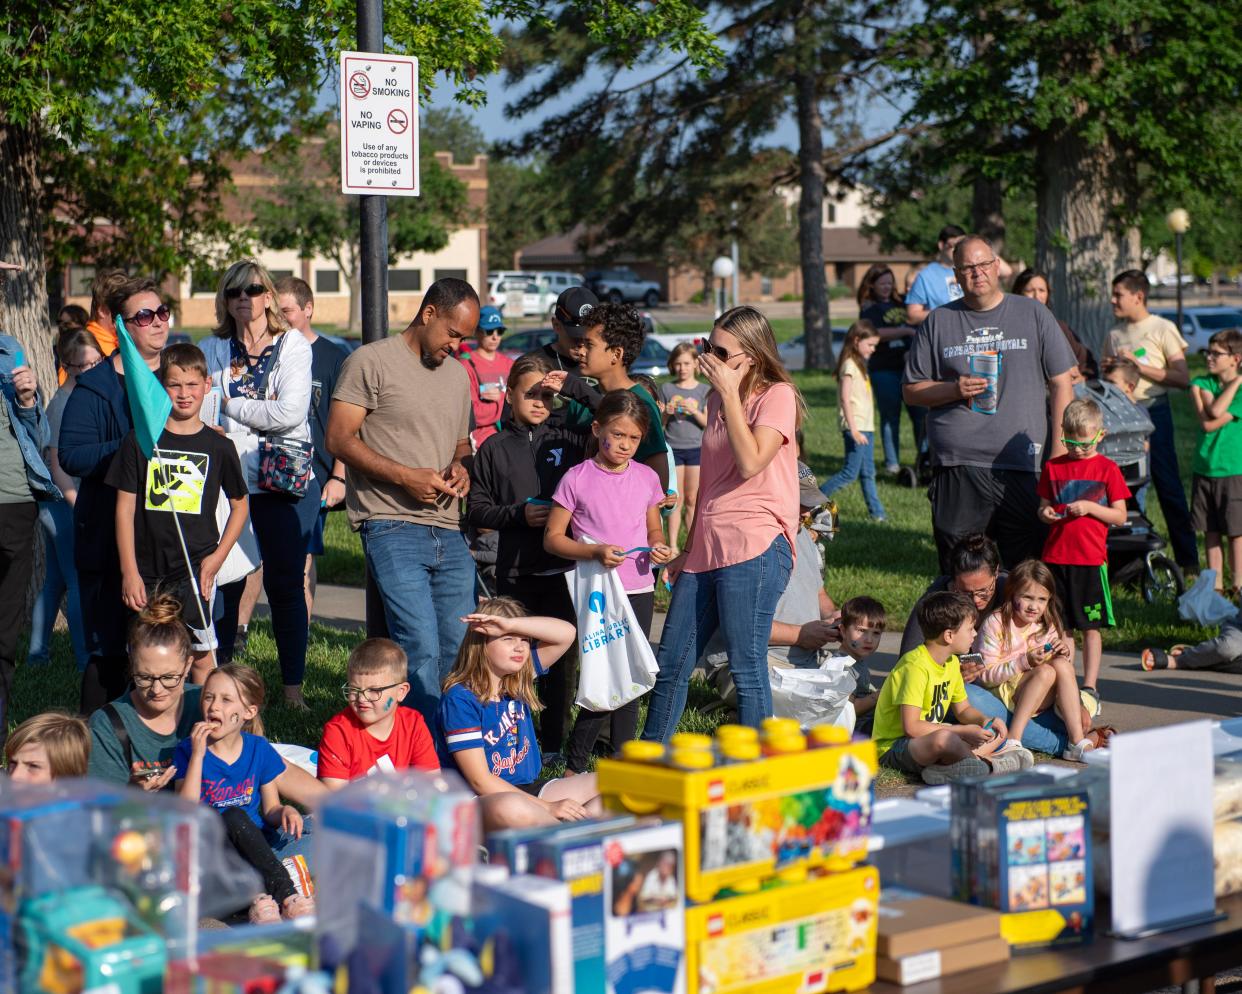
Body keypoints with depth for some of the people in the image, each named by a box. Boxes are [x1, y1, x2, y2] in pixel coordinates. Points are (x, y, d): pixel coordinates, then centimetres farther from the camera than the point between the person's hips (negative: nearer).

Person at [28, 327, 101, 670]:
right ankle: (85, 660, -3)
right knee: (80, 582, -6)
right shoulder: (65, 403, -16)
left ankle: (38, 651, 23)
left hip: (57, 503, 10)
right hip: (65, 502, -10)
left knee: (55, 580, 15)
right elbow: (58, 467, -19)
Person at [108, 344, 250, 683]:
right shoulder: (140, 440, 2)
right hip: (148, 571, 1)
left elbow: (239, 505, 12)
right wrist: (129, 572, -3)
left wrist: (217, 557, -1)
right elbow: (125, 507, 3)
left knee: (200, 654, -5)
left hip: (195, 568, -1)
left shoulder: (218, 446, 3)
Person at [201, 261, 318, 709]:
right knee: (223, 583, 2)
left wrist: (231, 406, -6)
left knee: (285, 585, 0)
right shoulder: (212, 350, 10)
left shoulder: (294, 348, 2)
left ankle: (293, 687, 8)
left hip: (285, 484, -2)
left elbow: (290, 413, -11)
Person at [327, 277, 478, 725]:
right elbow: (339, 438, -7)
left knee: (460, 648, 6)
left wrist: (460, 468, 5)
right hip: (392, 527, -7)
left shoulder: (458, 375, 21)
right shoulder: (371, 361, -2)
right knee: (421, 649, -14)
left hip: (449, 531, 7)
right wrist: (406, 476, -15)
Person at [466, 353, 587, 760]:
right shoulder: (494, 449, 5)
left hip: (563, 568, 0)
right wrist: (518, 515, -11)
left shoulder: (570, 440, 5)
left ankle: (554, 741, 13)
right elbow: (475, 508, 3)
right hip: (515, 571, 0)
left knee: (560, 656, 4)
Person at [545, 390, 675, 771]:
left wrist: (659, 547, -2)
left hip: (639, 589, 4)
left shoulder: (647, 478, 7)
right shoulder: (577, 479, -4)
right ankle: (575, 765, 3)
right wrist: (594, 551, -17)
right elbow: (552, 538, -2)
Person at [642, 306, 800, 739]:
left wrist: (730, 393, -14)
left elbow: (750, 463, -20)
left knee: (746, 666, -7)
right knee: (671, 661, 11)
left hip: (754, 549, -8)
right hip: (707, 551, 8)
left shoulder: (778, 395, -5)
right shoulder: (718, 398, 18)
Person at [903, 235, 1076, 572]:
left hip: (1023, 468, 0)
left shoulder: (1034, 315, 10)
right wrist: (954, 390, -6)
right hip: (957, 466, 0)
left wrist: (1061, 448, 2)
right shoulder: (938, 322, 11)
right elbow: (912, 390, 13)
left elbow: (1061, 384, 10)